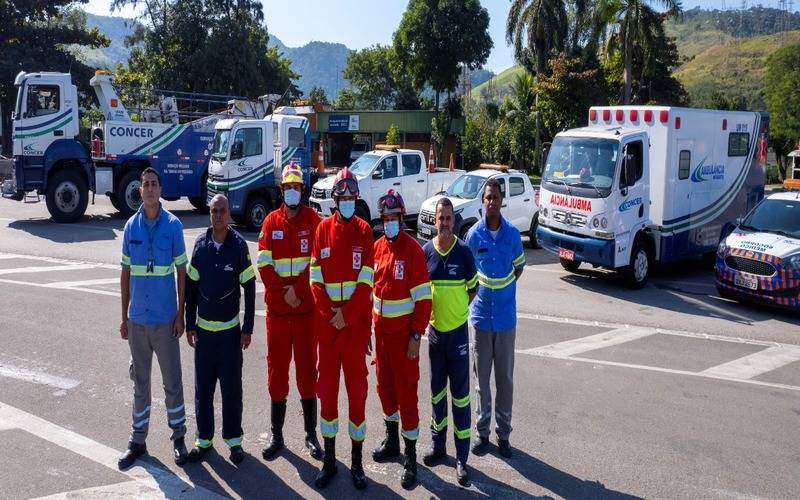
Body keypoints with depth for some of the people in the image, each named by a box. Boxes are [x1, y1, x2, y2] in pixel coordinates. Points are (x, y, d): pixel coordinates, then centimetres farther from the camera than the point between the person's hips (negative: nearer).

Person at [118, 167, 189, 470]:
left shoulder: (173, 225, -5)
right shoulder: (131, 226, 3)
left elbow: (182, 272, -2)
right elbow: (125, 273, 7)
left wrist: (181, 315, -4)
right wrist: (124, 316, 6)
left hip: (165, 319, -2)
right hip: (137, 319, 3)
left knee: (172, 381, 6)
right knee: (140, 381, 13)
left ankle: (178, 436, 20)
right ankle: (137, 440, 24)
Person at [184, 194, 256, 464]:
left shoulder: (239, 245, -6)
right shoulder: (201, 244, 1)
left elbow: (249, 288, -3)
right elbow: (191, 286, 7)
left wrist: (248, 328, -5)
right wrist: (190, 324, 5)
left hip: (231, 328, -2)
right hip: (203, 328, 2)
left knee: (231, 386, 5)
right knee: (202, 386, 9)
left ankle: (234, 438, 19)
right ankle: (204, 437, 22)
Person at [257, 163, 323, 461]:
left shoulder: (313, 220, 0)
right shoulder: (271, 222, 6)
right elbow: (263, 264, -1)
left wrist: (297, 290, -15)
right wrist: (284, 291, -11)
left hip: (306, 309, -2)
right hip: (277, 310, 2)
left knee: (307, 369, 6)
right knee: (277, 369, 8)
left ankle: (311, 434, 17)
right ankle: (276, 434, 19)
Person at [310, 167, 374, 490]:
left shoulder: (364, 231, 0)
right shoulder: (323, 229, 5)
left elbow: (366, 280, -6)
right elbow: (316, 278, 1)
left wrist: (346, 315, -12)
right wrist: (330, 314, -8)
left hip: (356, 323, -2)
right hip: (326, 321, 2)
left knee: (357, 388, 4)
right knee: (327, 387, 8)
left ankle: (356, 461, 15)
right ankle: (329, 459, 20)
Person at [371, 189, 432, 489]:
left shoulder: (413, 250, -13)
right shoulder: (377, 248, 6)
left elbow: (423, 298, -14)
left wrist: (416, 336, -16)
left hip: (403, 334, -6)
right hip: (380, 331, 6)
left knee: (406, 393, -1)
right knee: (385, 386, 18)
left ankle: (411, 458, 9)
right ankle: (391, 441, 38)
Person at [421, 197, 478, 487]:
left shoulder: (464, 252, -7)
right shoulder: (426, 251, -1)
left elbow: (472, 290, 4)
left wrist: (457, 310, 1)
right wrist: (430, 315, 2)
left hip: (458, 331, -3)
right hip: (435, 330, 3)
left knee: (460, 394, 1)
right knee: (437, 391, 14)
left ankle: (462, 457, 9)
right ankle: (438, 445, 29)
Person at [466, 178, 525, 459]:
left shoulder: (513, 234, -3)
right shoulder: (473, 235, -4)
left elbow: (519, 267, 10)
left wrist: (505, 289, 0)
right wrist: (476, 291, -4)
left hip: (506, 316, 0)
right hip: (481, 315, 0)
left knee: (505, 377, 8)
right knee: (482, 376, 9)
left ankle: (504, 432, 20)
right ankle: (482, 431, 21)